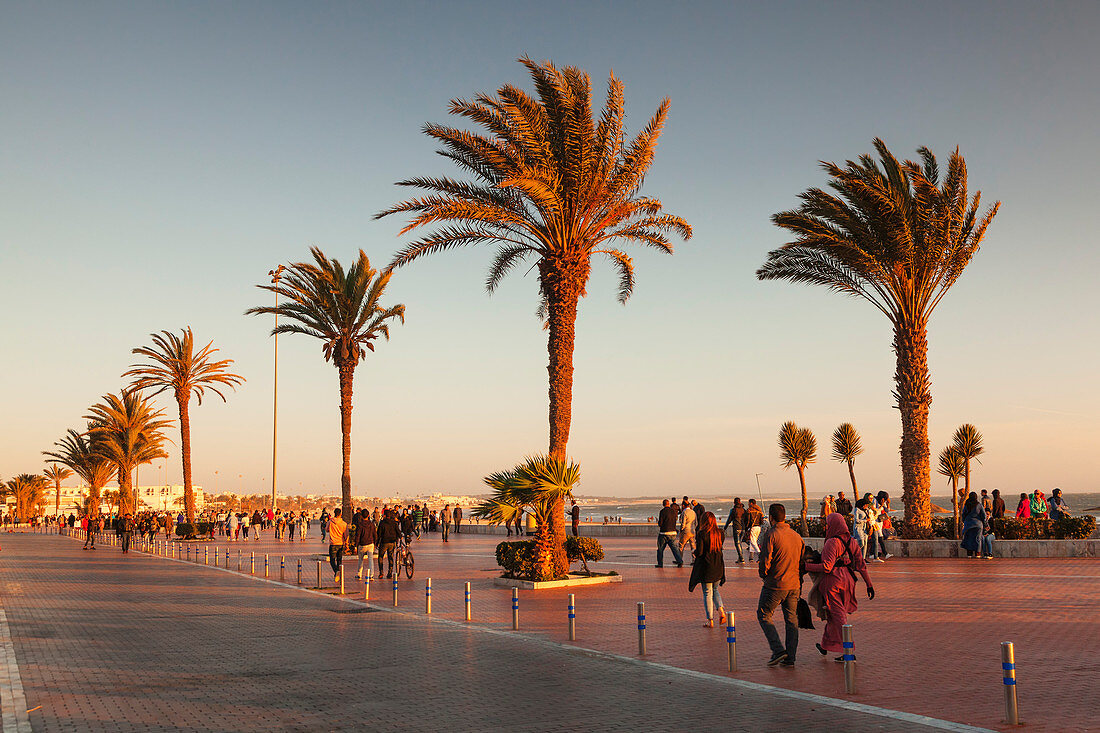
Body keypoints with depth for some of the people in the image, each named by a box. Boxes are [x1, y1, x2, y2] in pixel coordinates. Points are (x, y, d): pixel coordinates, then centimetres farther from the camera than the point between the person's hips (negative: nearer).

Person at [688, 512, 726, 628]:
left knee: (707, 593, 5)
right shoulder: (719, 533, 0)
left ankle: (710, 621, 8)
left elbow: (699, 552, -15)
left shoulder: (702, 534, -15)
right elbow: (720, 549, 11)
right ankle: (721, 612, 4)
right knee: (715, 590, 23)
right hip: (718, 567, 5)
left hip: (706, 567, -5)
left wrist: (695, 551, 6)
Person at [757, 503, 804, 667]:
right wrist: (800, 584, 17)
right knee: (791, 619, 11)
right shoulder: (796, 536, 7)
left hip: (775, 585, -6)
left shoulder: (770, 535, -13)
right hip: (794, 584, 6)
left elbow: (765, 561, -17)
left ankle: (778, 650, -2)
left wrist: (763, 574, 3)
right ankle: (790, 658, 11)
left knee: (763, 615, 8)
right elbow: (803, 560, 11)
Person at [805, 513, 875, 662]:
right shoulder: (851, 542, 6)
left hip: (832, 582, -8)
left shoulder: (832, 543, -17)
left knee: (838, 616, -2)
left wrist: (806, 566, -15)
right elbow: (861, 565, 6)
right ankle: (825, 645, 33)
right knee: (834, 614, 20)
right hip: (847, 580, 8)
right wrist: (869, 584, 10)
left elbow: (827, 567, -22)